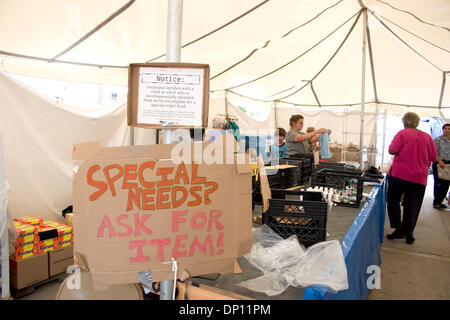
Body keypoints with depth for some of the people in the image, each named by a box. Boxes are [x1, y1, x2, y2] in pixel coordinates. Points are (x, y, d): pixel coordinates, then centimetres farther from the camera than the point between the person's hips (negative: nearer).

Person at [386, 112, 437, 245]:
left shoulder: (402, 133, -5)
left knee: (393, 200, 11)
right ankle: (408, 234, 13)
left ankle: (399, 229, 6)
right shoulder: (427, 137, 6)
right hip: (419, 177, 3)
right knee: (412, 206, 8)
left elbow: (392, 150, -14)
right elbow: (434, 158, 8)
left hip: (399, 174, -3)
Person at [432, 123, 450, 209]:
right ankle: (436, 202, 5)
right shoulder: (437, 139, -3)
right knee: (438, 184, -4)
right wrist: (440, 161, -20)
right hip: (438, 163, -5)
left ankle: (440, 201, 18)